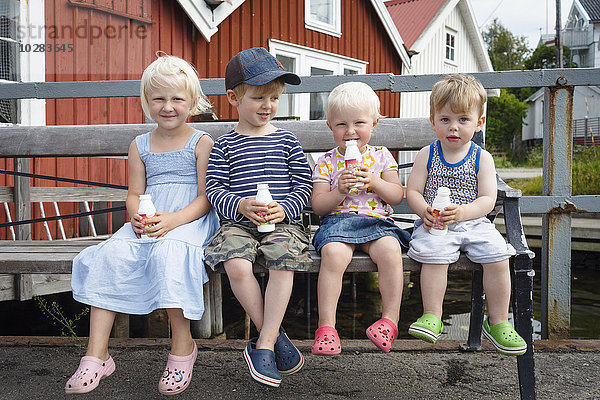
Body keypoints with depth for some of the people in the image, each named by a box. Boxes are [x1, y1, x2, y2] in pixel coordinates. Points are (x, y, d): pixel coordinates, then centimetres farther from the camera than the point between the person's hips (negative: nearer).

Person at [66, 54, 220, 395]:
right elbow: (135, 194, 14)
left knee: (167, 253, -35)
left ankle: (182, 346, -16)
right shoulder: (140, 146, 16)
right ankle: (97, 355, -14)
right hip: (147, 223, 5)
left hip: (189, 221, -4)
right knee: (109, 255, -22)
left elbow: (206, 197, -4)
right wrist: (137, 217, -10)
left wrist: (172, 220, -20)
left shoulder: (201, 143, 2)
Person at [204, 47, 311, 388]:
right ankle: (275, 337, -8)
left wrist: (284, 207, -12)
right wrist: (239, 205, -17)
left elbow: (304, 185, 7)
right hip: (238, 221, 0)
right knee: (237, 266, -28)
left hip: (283, 220, 0)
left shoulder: (286, 140, 11)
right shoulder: (224, 145, 10)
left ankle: (263, 346, -15)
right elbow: (214, 189, 3)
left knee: (283, 264, -29)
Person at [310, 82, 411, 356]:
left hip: (377, 221, 1)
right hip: (338, 220, -1)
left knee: (390, 249, -31)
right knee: (333, 254, -33)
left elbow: (397, 196, 8)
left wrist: (374, 182, -10)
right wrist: (340, 191, -13)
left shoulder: (381, 156, 13)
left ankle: (390, 319, -16)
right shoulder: (326, 162, 9)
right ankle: (326, 326, -22)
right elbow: (318, 206, 4)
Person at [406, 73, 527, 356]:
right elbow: (412, 191, 3)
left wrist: (462, 212, -22)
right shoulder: (427, 155, 6)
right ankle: (432, 317, -16)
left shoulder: (482, 158, 5)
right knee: (433, 252, -30)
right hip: (434, 225, -1)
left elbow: (487, 199, -3)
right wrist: (424, 210, -19)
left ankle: (498, 321, -2)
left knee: (498, 255, -20)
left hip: (473, 223, 1)